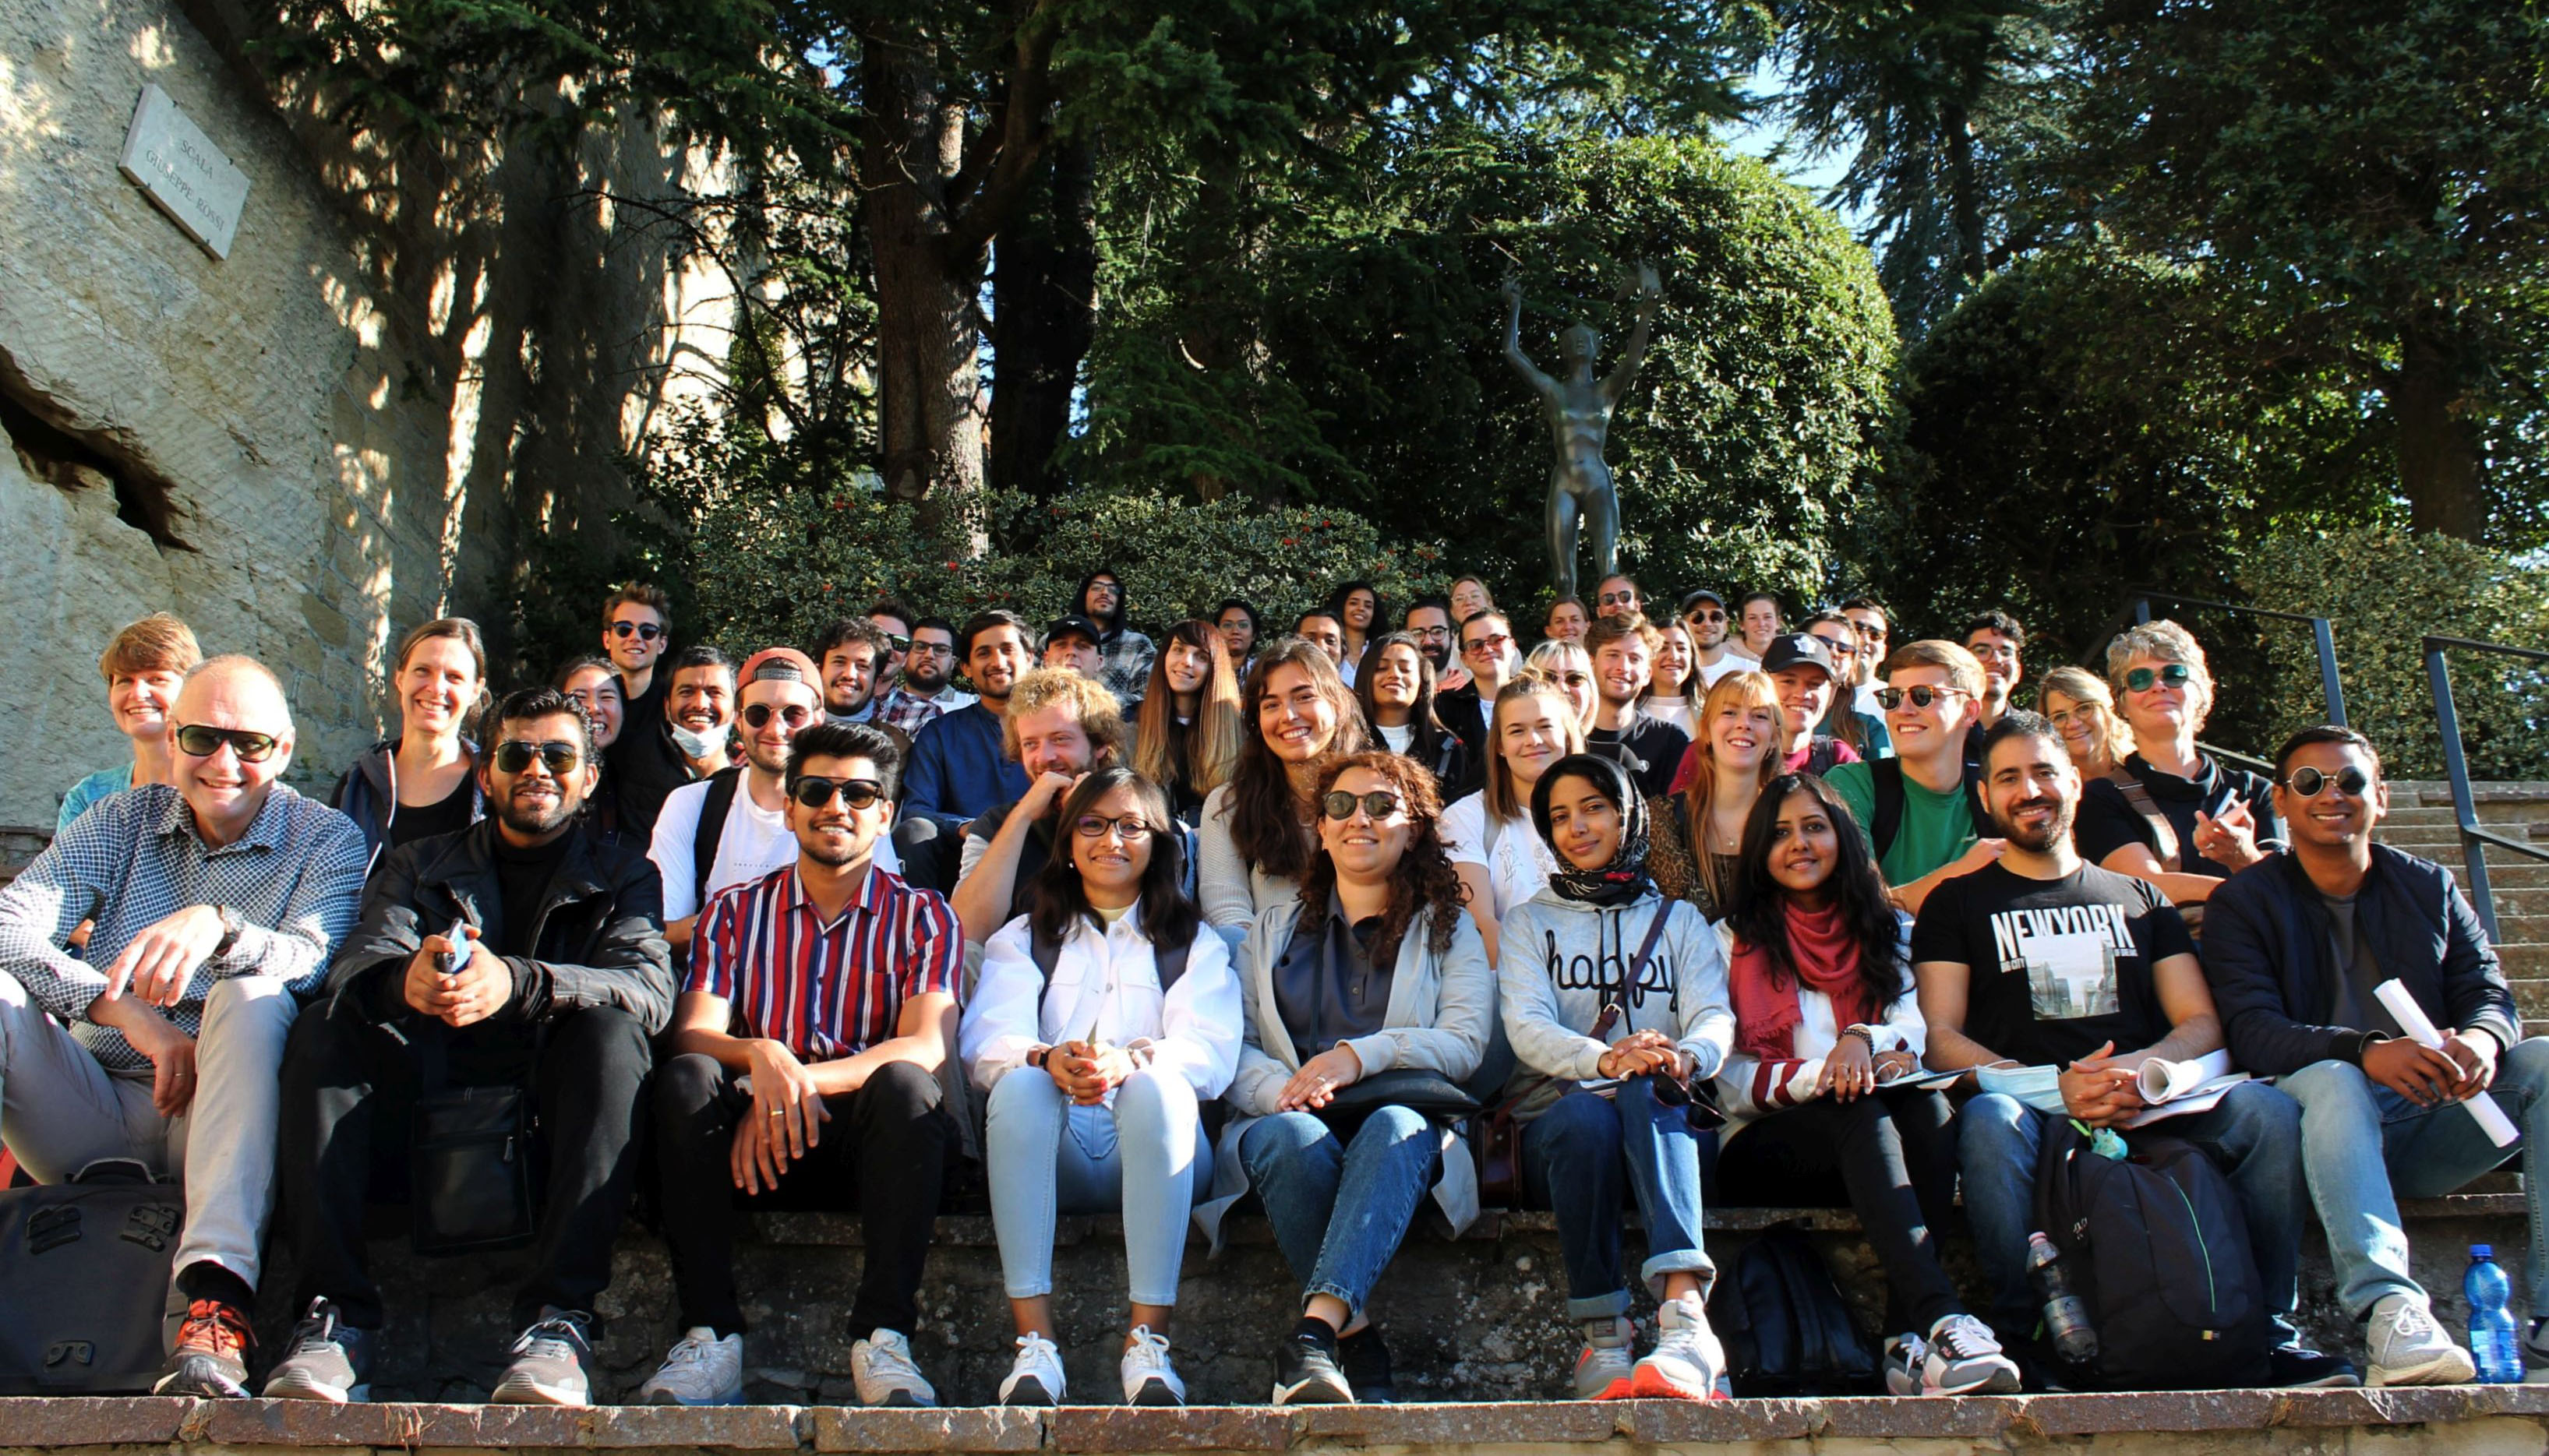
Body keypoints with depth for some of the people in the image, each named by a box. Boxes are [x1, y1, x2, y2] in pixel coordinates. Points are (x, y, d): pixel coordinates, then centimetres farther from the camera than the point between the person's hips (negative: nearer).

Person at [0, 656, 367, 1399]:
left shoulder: (326, 839, 3)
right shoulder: (122, 821, 11)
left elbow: (315, 963, -18)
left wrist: (219, 926, -39)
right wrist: (126, 1011, -21)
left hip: (212, 1119, -3)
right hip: (91, 1112, 3)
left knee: (255, 995, -32)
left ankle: (216, 1297, -47)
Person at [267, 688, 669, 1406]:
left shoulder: (623, 876, 14)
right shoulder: (418, 866, 21)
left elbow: (649, 989, -7)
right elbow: (358, 962, -1)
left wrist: (515, 982, -29)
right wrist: (407, 979, -29)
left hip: (552, 1103, -2)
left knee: (611, 1032, -31)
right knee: (326, 1031, -23)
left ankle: (558, 1317, -37)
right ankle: (337, 1312, -30)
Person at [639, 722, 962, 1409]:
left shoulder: (922, 917, 8)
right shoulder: (735, 912, 14)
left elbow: (927, 1046, -8)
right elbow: (690, 1034, -1)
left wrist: (802, 1081, -24)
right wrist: (759, 1057, -25)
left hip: (871, 1143, -2)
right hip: (755, 1141, 2)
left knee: (905, 1084, -32)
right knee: (685, 1079, -26)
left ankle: (882, 1338, -29)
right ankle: (710, 1334, -26)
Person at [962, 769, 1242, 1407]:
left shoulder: (1196, 942, 21)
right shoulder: (1022, 939, 25)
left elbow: (1211, 1053, 0)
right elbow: (986, 1043, 3)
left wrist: (1131, 1060, -23)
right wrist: (1047, 1059, -22)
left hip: (1150, 1144, -1)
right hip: (1053, 1151, 1)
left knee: (1159, 1086, -34)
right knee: (1020, 1084, -32)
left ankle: (1147, 1341, -37)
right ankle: (1033, 1343, -37)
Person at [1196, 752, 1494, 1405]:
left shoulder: (1449, 932, 19)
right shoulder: (1273, 929, 23)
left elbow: (1465, 1044, 1)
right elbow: (1232, 1043, 9)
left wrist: (1362, 1055, -17)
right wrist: (1279, 1089, -15)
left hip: (1404, 1121, -1)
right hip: (1289, 1122, 1)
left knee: (1395, 1128, -37)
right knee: (1292, 1135, -36)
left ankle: (1315, 1331, -51)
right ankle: (1357, 1337, -32)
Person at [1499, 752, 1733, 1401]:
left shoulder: (1679, 921, 19)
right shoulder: (1531, 922, 16)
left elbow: (1715, 1015, 1)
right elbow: (1527, 1026, -3)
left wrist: (1686, 1055, -26)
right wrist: (1603, 1058, -26)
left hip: (1662, 1124, 0)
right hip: (1555, 1121, 0)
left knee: (1646, 1090, -37)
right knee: (1587, 1112, -37)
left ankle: (1686, 1319, -54)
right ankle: (1604, 1343, -34)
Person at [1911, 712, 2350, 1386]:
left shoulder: (2136, 897, 24)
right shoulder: (1958, 903, 15)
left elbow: (2202, 1022, 14)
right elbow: (1940, 1038, 2)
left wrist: (2142, 1068, -10)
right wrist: (2055, 1085, -15)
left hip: (2149, 1103, 3)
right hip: (2034, 1107, -2)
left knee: (2267, 1108, -25)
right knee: (1990, 1121, -37)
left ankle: (2270, 1329, -16)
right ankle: (2022, 1335, -28)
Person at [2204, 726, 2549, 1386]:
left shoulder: (2429, 887, 16)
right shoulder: (2243, 903, 3)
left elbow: (2488, 993, 6)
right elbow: (2252, 1032, -11)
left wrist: (2482, 1040, -21)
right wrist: (2367, 1052, -29)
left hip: (2434, 1121, 4)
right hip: (2336, 1126, -4)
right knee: (2330, 1080, -34)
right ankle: (2389, 1308, -48)